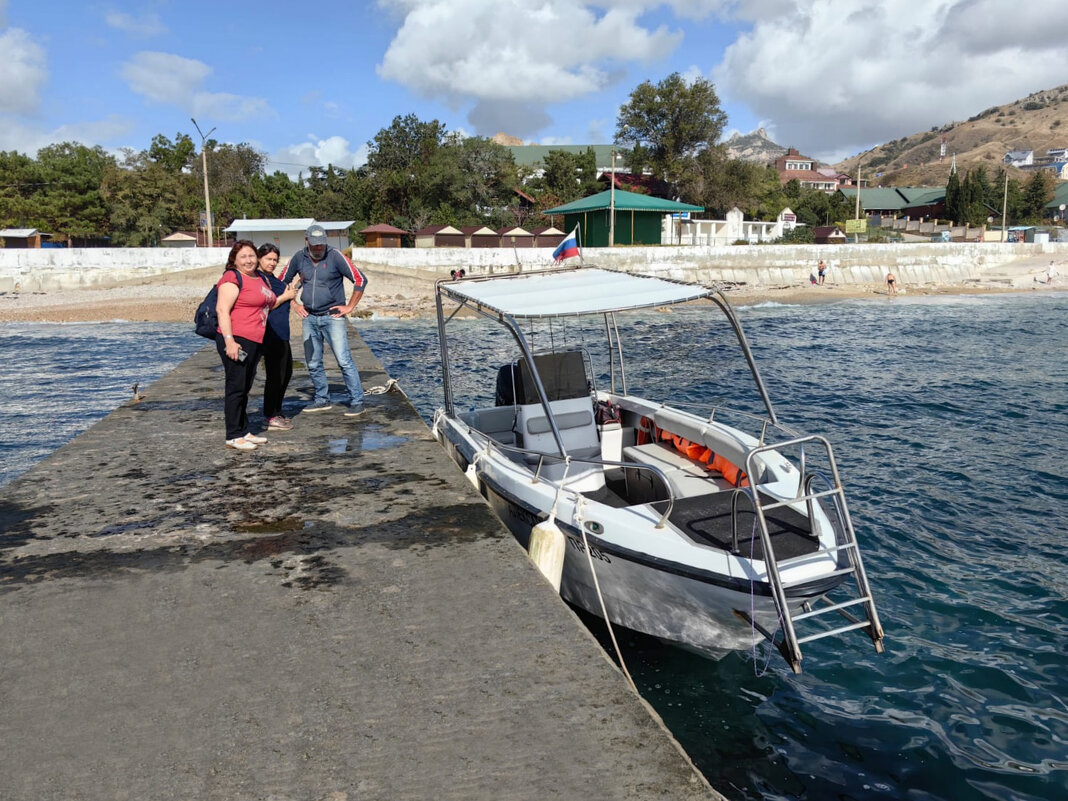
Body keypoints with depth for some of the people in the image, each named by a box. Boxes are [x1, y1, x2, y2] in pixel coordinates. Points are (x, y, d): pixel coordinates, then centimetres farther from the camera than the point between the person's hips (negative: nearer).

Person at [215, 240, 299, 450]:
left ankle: (244, 431, 25)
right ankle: (233, 436, 3)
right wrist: (229, 340, -25)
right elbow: (222, 310, -19)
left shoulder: (261, 277, 16)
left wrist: (284, 297, 23)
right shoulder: (232, 278, -11)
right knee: (236, 388, -4)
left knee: (245, 388, 15)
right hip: (236, 340, -9)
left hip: (254, 342, 9)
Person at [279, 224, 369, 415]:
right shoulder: (299, 258, 5)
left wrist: (349, 307, -8)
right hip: (309, 318, 5)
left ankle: (357, 401, -4)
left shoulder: (335, 256, -7)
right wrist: (294, 304, 10)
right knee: (313, 363, 10)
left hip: (333, 317, -5)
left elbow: (360, 280, -9)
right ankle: (322, 400, 24)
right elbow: (282, 282, 19)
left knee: (344, 361, -9)